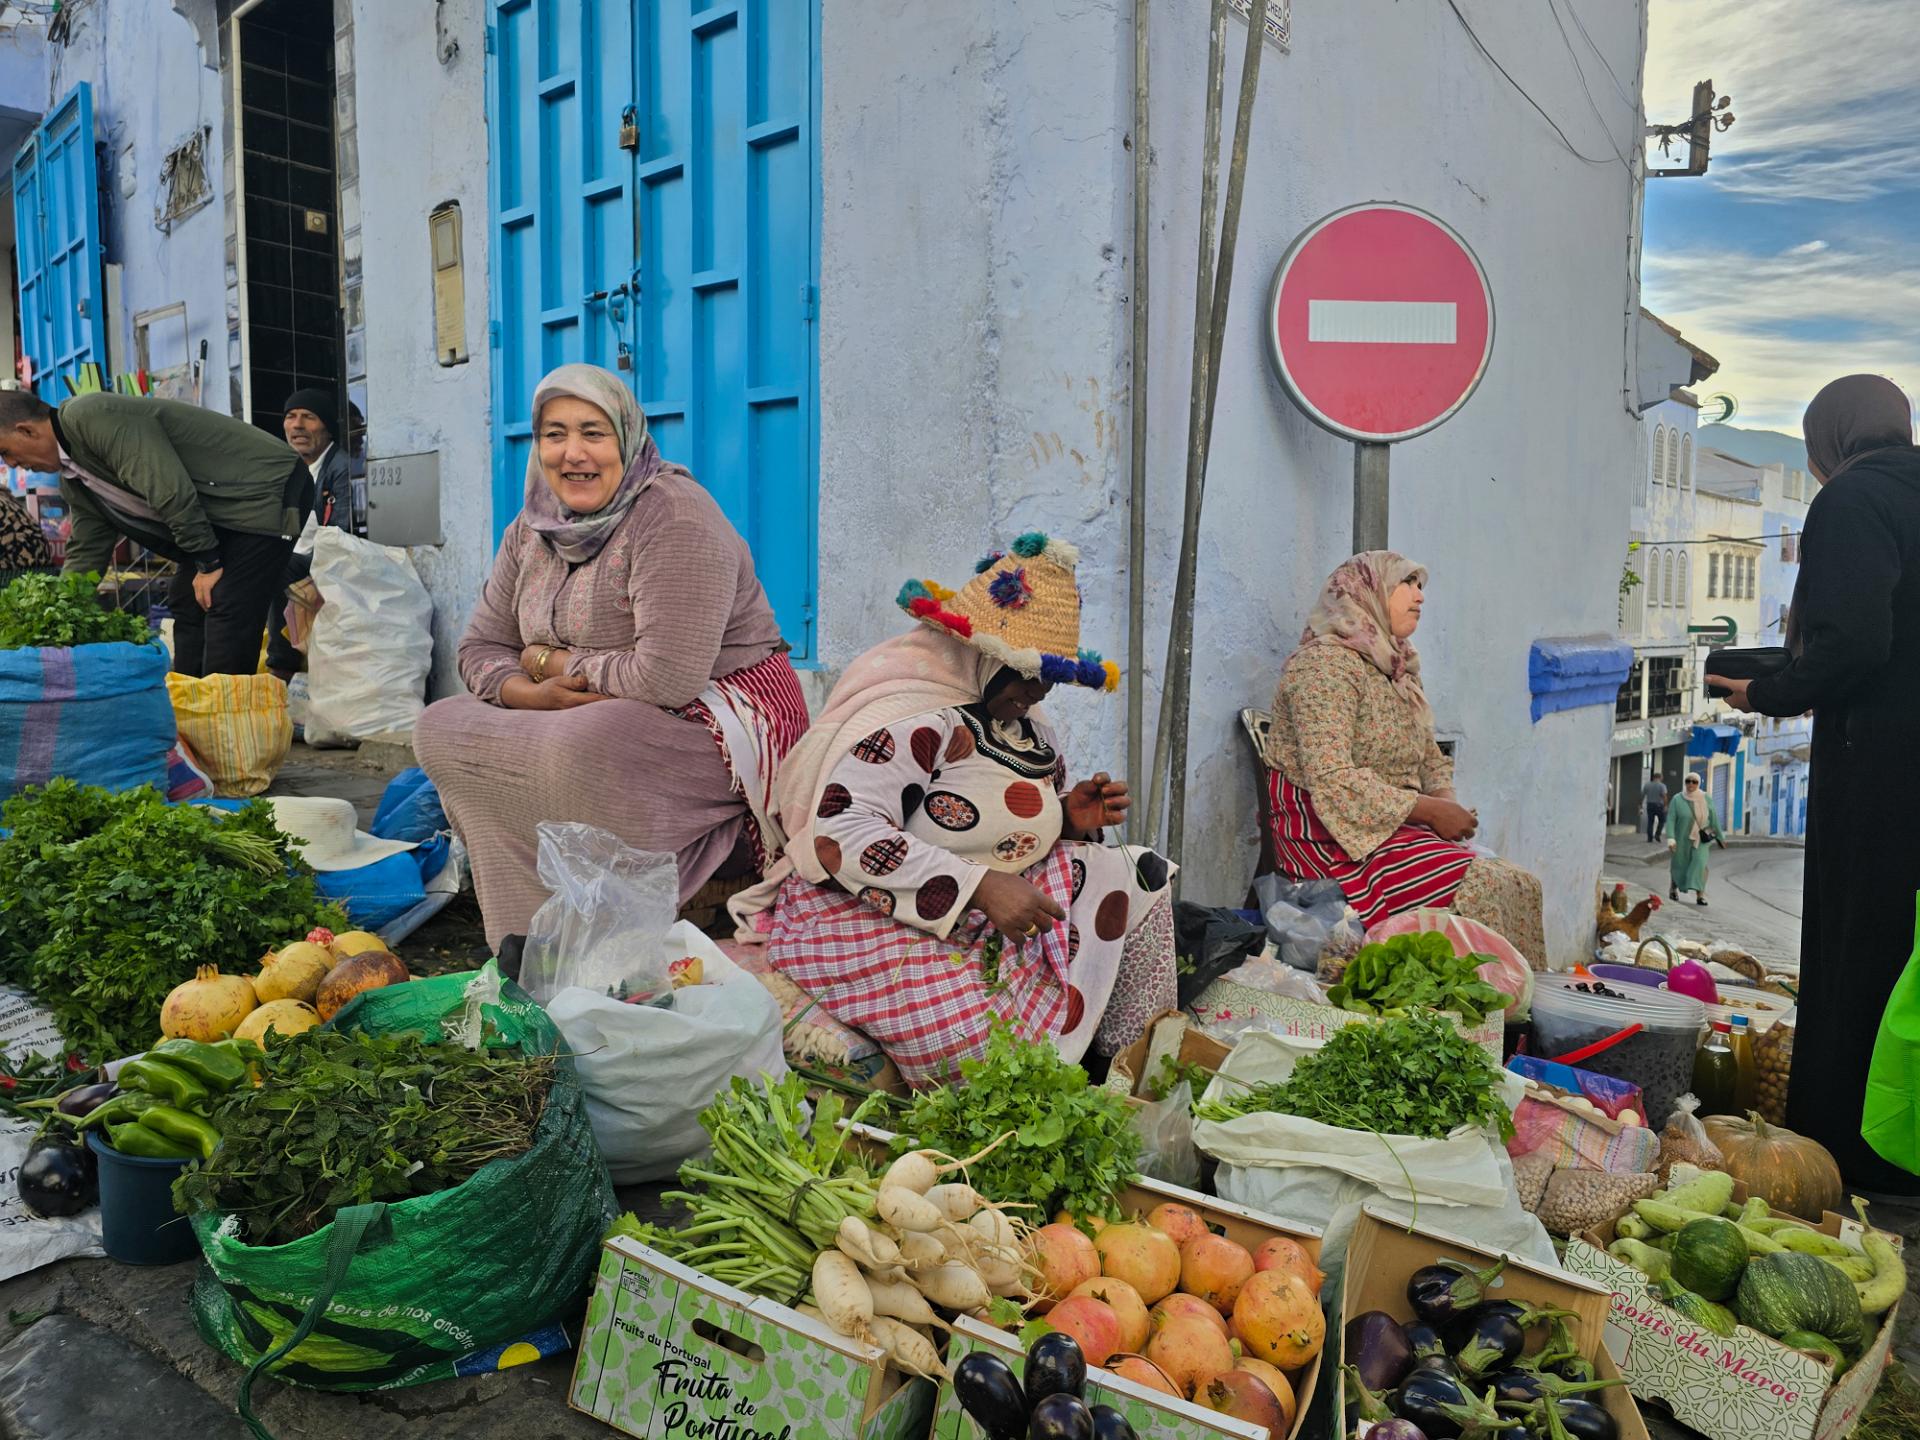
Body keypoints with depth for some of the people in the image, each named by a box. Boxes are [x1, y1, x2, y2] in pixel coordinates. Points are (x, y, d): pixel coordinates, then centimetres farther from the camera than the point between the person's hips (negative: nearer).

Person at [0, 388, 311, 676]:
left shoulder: (92, 416, -18)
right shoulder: (73, 481, 13)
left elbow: (170, 490, -25)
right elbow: (86, 551, 21)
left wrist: (207, 563, -17)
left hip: (268, 490, -10)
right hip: (221, 511, 10)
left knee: (228, 610, -15)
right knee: (187, 605, 9)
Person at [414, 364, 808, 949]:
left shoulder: (673, 515, -17)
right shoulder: (532, 530, 8)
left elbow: (667, 678, -26)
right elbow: (480, 648, 11)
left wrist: (552, 662, -10)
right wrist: (531, 693, -13)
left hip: (717, 720, -8)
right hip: (594, 722, 9)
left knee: (579, 752, -35)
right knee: (440, 726, -4)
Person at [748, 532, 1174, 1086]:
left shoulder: (1026, 727, 11)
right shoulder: (912, 718, -19)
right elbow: (840, 836, -29)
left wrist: (1068, 818, -2)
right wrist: (981, 886, -31)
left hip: (982, 917, 9)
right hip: (869, 919, -9)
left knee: (1134, 877, 0)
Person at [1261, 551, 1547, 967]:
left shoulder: (1399, 668, 18)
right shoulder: (1325, 664, -11)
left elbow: (1433, 761, 24)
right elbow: (1332, 781, -22)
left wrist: (1446, 801, 0)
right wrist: (1432, 811, -18)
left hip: (1402, 826, 9)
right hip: (1334, 839, -8)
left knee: (1521, 885, -10)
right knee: (1480, 887, -24)